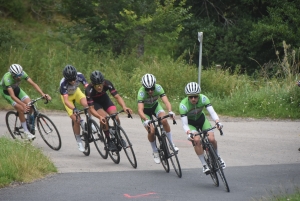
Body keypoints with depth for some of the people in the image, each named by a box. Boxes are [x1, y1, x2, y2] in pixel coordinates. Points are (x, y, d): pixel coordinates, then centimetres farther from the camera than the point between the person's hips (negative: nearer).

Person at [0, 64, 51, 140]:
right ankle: (26, 132, -12)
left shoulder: (22, 74, -27)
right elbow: (12, 96, -46)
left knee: (29, 104, -15)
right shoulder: (7, 78, -41)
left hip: (15, 88, 5)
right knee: (21, 109, -22)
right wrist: (23, 104, -59)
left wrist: (43, 94, -41)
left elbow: (33, 84, -28)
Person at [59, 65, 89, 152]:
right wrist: (74, 109, -61)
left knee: (86, 104, -30)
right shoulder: (63, 83, -39)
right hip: (67, 96, -3)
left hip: (76, 92, 3)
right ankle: (79, 141, 5)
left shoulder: (79, 76, -31)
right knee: (76, 120, -14)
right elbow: (66, 101, -44)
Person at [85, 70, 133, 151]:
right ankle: (109, 141, -14)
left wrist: (124, 107, -51)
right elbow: (91, 108, -37)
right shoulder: (89, 90, -37)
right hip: (95, 102, -3)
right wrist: (100, 117, -54)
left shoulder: (107, 84, -31)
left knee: (116, 118, -18)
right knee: (104, 119, -29)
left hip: (104, 99, 3)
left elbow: (117, 96, -33)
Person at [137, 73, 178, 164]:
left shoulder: (158, 88, -29)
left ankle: (171, 144, -13)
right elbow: (140, 110, -45)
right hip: (145, 110, -2)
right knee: (151, 131, -19)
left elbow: (166, 101, -38)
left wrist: (170, 111, -58)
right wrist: (146, 120, -62)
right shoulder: (141, 92, -36)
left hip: (155, 106, 2)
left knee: (164, 120, -28)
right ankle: (155, 153, 5)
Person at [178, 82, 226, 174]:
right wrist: (189, 133, -51)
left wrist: (217, 122, -53)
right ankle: (204, 165, -15)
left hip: (201, 119, 2)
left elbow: (212, 112, -33)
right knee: (196, 140, -27)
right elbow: (184, 124, -31)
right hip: (190, 123, -2)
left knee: (211, 139, -18)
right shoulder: (183, 105, -32)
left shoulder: (203, 99, -28)